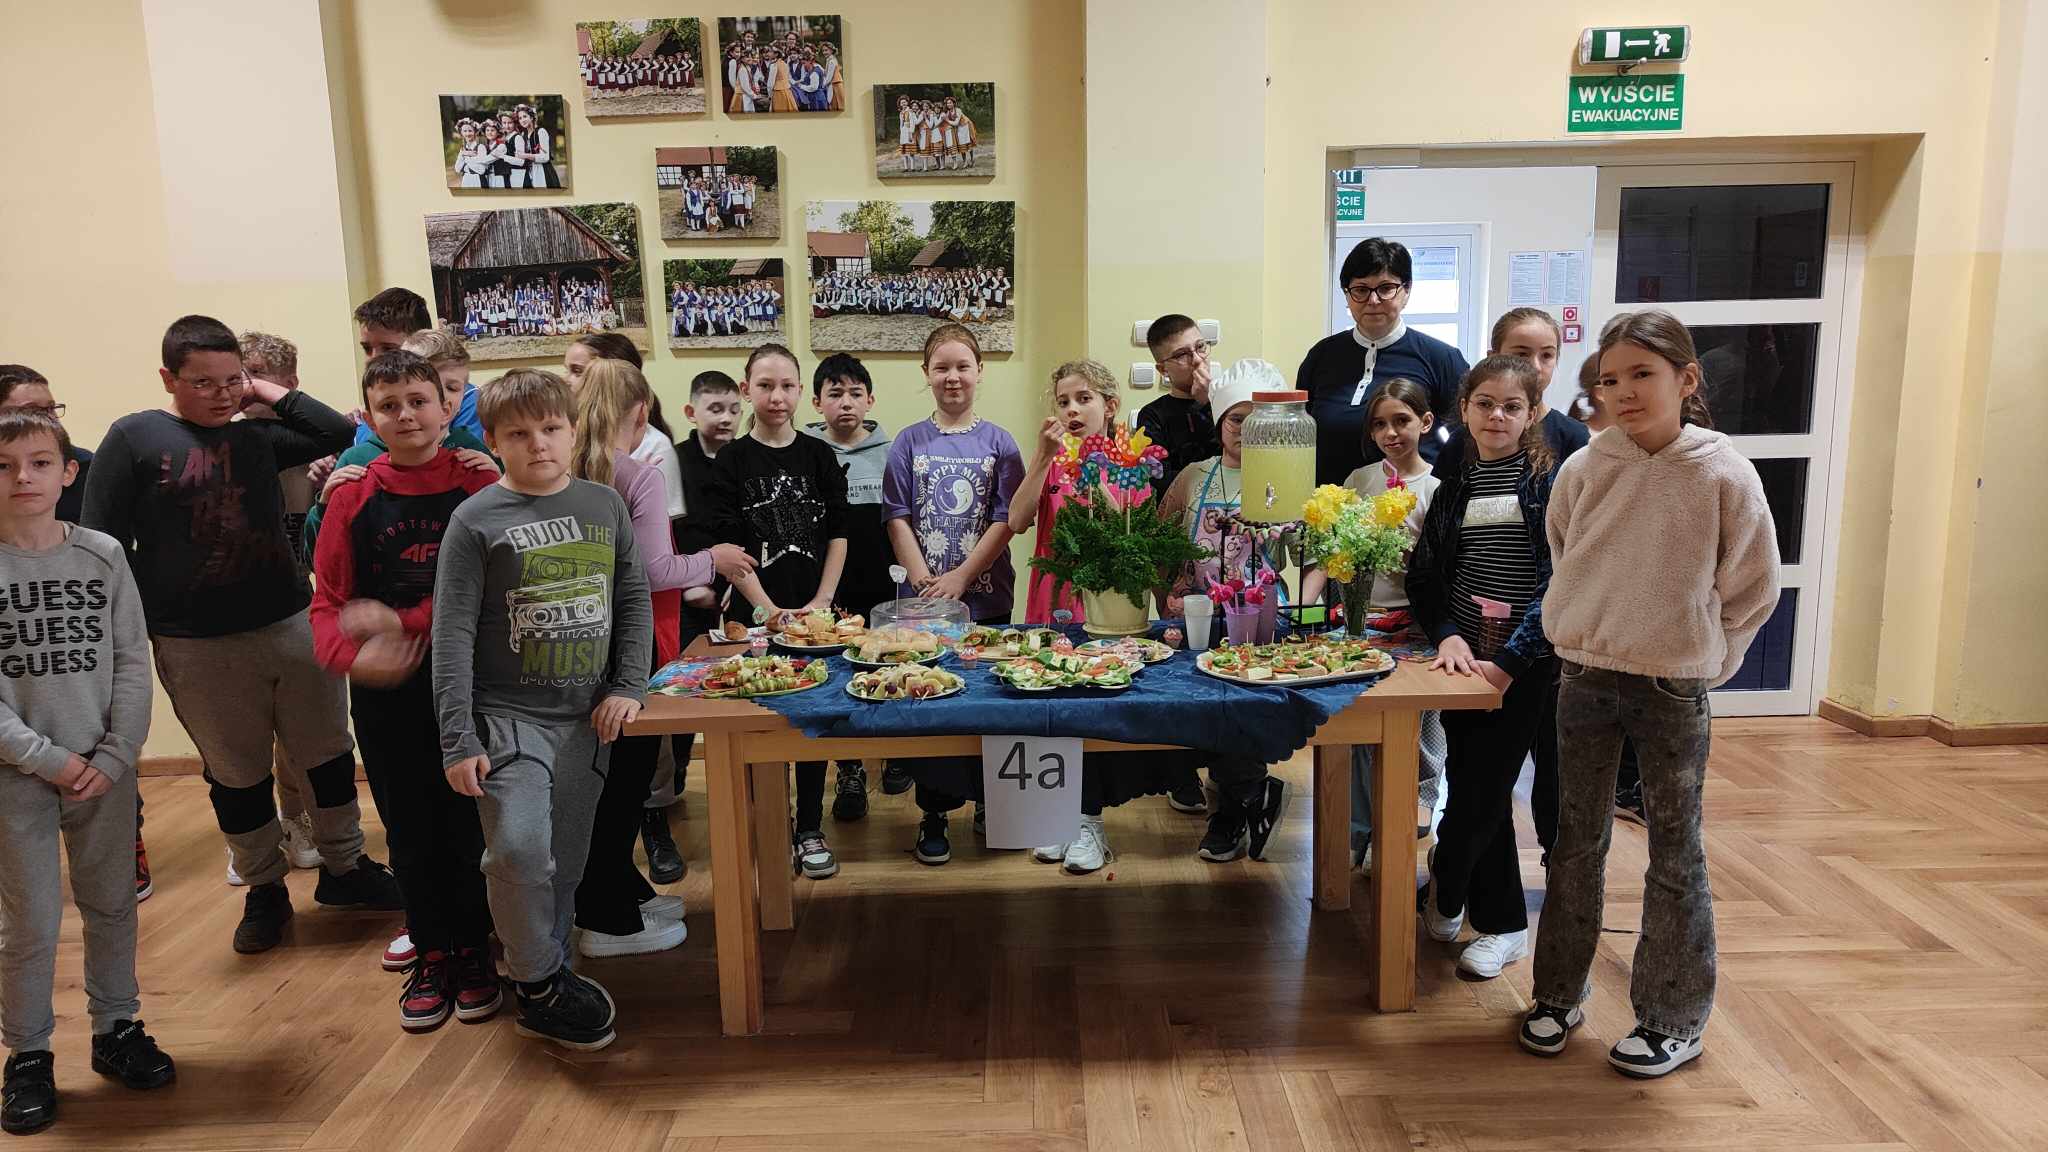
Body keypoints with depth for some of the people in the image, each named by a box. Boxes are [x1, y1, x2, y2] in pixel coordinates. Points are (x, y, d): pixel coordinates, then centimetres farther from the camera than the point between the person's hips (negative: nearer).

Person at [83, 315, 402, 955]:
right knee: (237, 776, 11)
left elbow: (340, 433, 8)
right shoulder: (133, 438, -2)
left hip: (294, 625, 4)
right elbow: (104, 543, -4)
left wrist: (271, 394, 4)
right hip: (198, 647, -3)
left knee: (330, 755, 11)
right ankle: (264, 890, 29)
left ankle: (344, 868, 29)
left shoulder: (257, 436, 10)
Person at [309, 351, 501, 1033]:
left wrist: (403, 622, -17)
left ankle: (473, 949, 27)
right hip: (385, 695, 2)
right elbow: (327, 600, 1)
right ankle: (430, 951, 30)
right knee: (409, 825, 12)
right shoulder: (352, 497, 1)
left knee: (469, 818, 8)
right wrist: (351, 653, -19)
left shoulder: (480, 486, -4)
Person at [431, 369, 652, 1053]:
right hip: (509, 715, -3)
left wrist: (629, 686, -1)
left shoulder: (604, 505, 5)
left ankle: (549, 968, 30)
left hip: (589, 717, 4)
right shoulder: (476, 519, -6)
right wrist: (457, 741, -11)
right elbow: (452, 635, -7)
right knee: (519, 849, -16)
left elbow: (634, 599, 11)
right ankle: (540, 984, 5)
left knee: (567, 860, 10)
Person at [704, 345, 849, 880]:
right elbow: (729, 547, -6)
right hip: (755, 615, -2)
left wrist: (821, 600, -6)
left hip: (814, 611, 2)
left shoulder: (819, 455, 5)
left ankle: (810, 830, 18)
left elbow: (837, 535, 4)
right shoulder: (731, 461, -1)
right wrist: (769, 609, -13)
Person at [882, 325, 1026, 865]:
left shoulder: (998, 442, 2)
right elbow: (897, 518, 1)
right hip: (924, 595, 1)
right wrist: (925, 581, -10)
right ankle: (933, 815, 15)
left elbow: (1006, 521, -4)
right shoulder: (909, 442, 4)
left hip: (986, 594, 0)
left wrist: (960, 578, -12)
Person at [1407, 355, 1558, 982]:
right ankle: (1502, 924, 25)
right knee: (1478, 788, 9)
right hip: (1464, 657, 4)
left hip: (1523, 663, -4)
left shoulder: (1550, 479, -4)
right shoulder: (1454, 483, 10)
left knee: (1482, 789, -2)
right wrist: (1447, 635, -11)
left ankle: (1443, 891, 25)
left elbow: (1557, 579, -11)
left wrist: (1508, 660, -18)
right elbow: (1425, 574, 7)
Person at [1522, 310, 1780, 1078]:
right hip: (1585, 680, 3)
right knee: (1577, 843, 13)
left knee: (1675, 855, 8)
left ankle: (1674, 1017, 23)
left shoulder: (1725, 475, -9)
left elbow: (1752, 589, 0)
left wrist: (1700, 658, 0)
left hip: (1674, 691, -2)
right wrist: (1584, 635, 9)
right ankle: (1559, 993, 27)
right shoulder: (1585, 470, -3)